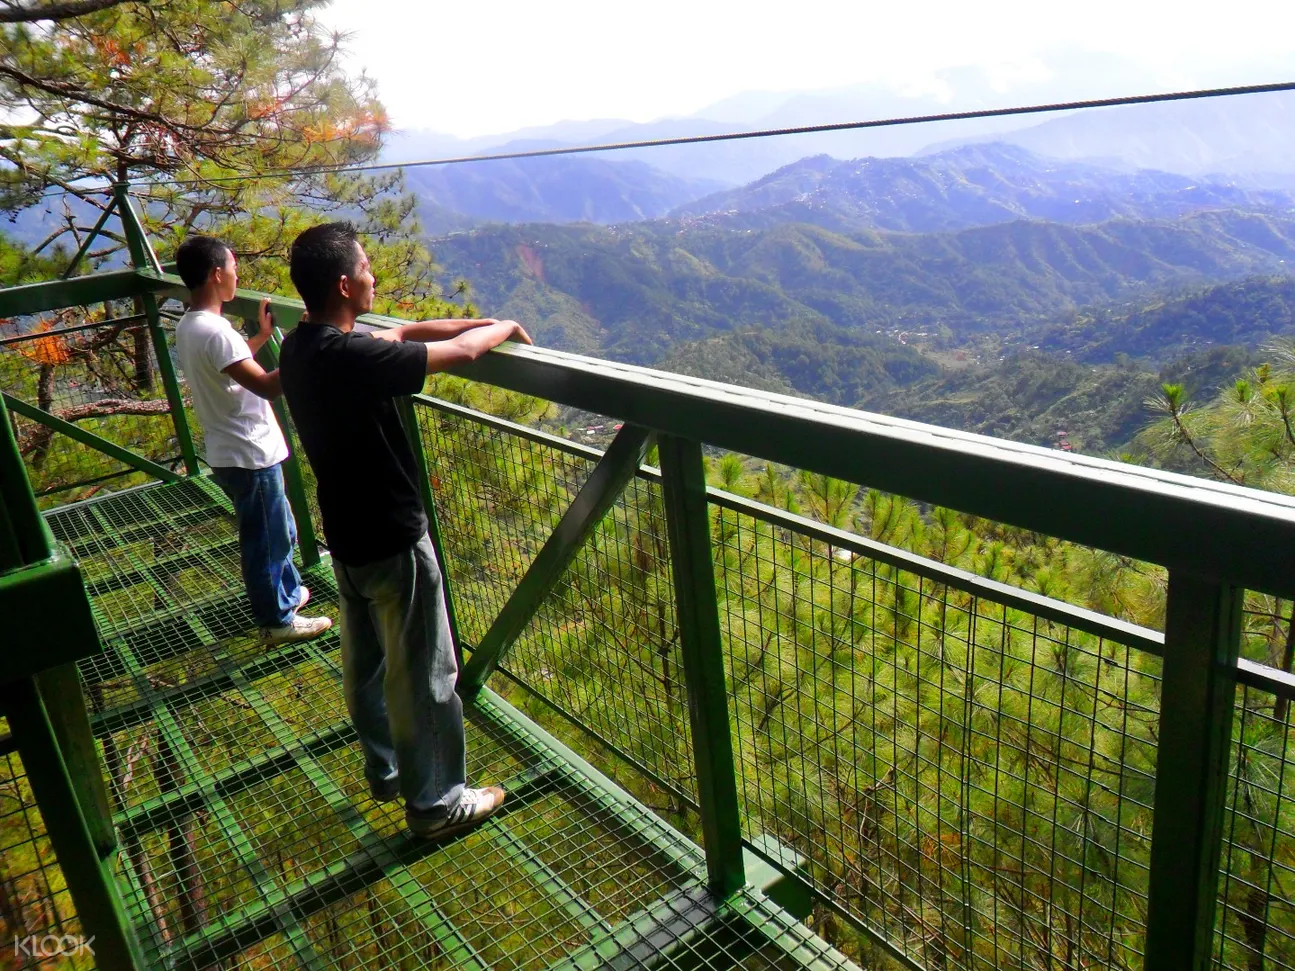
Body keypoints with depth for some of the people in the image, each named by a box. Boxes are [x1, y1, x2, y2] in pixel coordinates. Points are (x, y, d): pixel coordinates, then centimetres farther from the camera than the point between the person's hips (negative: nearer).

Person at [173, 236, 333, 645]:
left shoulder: (187, 327, 7)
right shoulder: (214, 332, -25)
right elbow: (266, 385, -30)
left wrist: (263, 335, 19)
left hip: (230, 452, 10)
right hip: (249, 457, -10)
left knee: (280, 530, 25)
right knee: (266, 541, 6)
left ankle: (289, 593, 42)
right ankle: (277, 621, 21)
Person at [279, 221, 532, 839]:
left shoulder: (298, 348, 0)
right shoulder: (351, 358, -29)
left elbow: (403, 333, 9)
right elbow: (462, 351, -22)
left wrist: (487, 325, 6)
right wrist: (502, 328, -1)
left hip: (345, 538, 9)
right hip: (393, 542, -9)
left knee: (365, 664, 23)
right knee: (423, 677, 7)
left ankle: (385, 770, 42)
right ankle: (434, 802, 22)